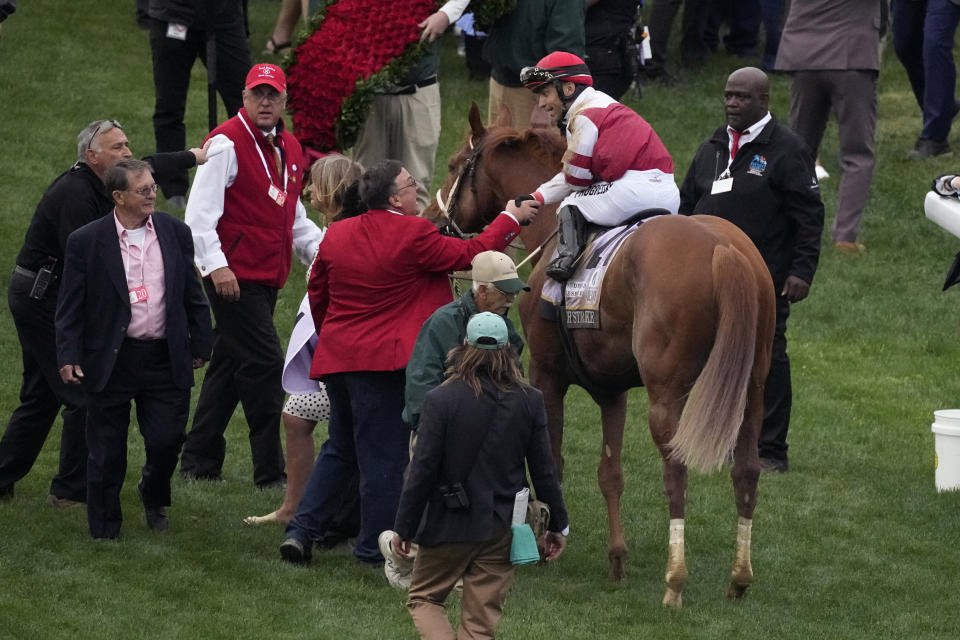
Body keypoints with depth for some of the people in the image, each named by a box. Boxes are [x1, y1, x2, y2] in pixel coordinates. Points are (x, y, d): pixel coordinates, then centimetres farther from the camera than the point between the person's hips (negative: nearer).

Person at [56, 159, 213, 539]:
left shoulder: (175, 233, 5)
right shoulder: (87, 242, -5)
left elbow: (193, 294, 13)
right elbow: (70, 307, -3)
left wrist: (200, 345, 13)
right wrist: (68, 357, -10)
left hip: (165, 359, 2)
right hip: (110, 361, -2)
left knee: (167, 440, 0)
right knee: (107, 452, 4)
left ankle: (154, 496, 32)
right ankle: (104, 529, 18)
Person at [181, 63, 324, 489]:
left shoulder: (287, 147, 15)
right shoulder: (227, 143, -11)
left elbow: (293, 217, 25)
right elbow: (200, 212, -16)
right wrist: (216, 265, -25)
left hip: (269, 278, 8)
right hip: (234, 277, -8)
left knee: (229, 366, 14)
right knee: (265, 365, -10)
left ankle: (199, 463, 22)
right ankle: (270, 474, -6)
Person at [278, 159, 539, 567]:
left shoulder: (335, 234, 6)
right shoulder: (413, 234, -14)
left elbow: (317, 294, 15)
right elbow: (469, 255, -5)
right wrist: (511, 219, 8)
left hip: (337, 357, 7)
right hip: (384, 360, -7)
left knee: (340, 450, 19)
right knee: (383, 457, 3)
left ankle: (302, 529, 11)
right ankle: (374, 546, 8)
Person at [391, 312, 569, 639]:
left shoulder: (441, 399, -14)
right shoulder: (530, 401, -4)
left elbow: (422, 470, -12)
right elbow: (544, 471, 1)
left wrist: (404, 527, -2)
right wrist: (558, 524, 14)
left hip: (449, 526, -3)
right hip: (502, 531, 3)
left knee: (423, 599, 14)